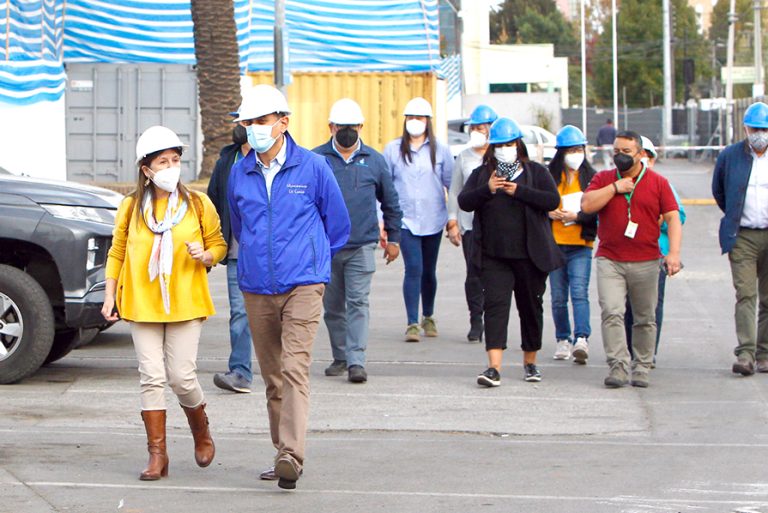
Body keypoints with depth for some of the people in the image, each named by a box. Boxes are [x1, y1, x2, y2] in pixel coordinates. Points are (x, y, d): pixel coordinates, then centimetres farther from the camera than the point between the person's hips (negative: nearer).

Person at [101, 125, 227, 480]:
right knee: (152, 377, -2)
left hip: (185, 303, -1)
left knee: (182, 377, -5)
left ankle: (201, 431, 24)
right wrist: (110, 297, 7)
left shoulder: (198, 205, 3)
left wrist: (205, 255, -12)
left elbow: (218, 245, 11)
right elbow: (116, 254, 12)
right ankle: (157, 454, 4)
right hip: (142, 304, 1)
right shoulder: (131, 207, 5)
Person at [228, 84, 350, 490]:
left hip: (303, 285, -4)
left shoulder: (312, 167, -2)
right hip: (256, 288, 4)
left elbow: (338, 225, 9)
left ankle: (291, 456, -23)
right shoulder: (239, 173, 7)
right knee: (272, 376, 10)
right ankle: (283, 454, 20)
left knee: (294, 369, -16)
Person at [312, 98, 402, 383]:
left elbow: (390, 202, 16)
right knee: (333, 306, 9)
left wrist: (393, 238, 16)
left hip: (362, 245, -1)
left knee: (357, 303, -9)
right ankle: (340, 357, 22)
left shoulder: (373, 160, 7)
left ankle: (356, 361, -12)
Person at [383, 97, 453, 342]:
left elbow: (452, 184, 8)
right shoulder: (393, 149, 3)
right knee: (413, 269, -15)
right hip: (405, 219, -2)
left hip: (433, 220, 2)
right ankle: (412, 324, -13)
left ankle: (428, 317, 33)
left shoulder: (440, 150, 4)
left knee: (429, 271, 13)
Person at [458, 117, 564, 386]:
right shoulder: (481, 174, 11)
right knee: (495, 304, -13)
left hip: (529, 254, 0)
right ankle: (494, 366, -20)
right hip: (494, 255, 0)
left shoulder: (536, 172, 5)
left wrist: (518, 191, -18)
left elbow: (553, 200, -9)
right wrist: (487, 189, -18)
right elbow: (464, 202, -1)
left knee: (531, 306, 9)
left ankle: (530, 361, 26)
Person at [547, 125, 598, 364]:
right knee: (558, 297, 7)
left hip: (581, 245, -2)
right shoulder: (549, 176, 4)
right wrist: (549, 213, -13)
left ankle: (581, 338, -24)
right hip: (554, 243, 2)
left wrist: (576, 216, -14)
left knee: (579, 291, -15)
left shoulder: (590, 176, 3)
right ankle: (563, 339, 19)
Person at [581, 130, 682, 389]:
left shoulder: (658, 182, 6)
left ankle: (641, 368, 16)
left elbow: (672, 218, 1)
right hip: (609, 260, 0)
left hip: (646, 261, 0)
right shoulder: (603, 179, 10)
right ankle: (618, 367, -15)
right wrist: (615, 187, -10)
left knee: (645, 318, 6)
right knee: (611, 313, -14)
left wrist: (674, 252, -10)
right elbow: (587, 205, -5)